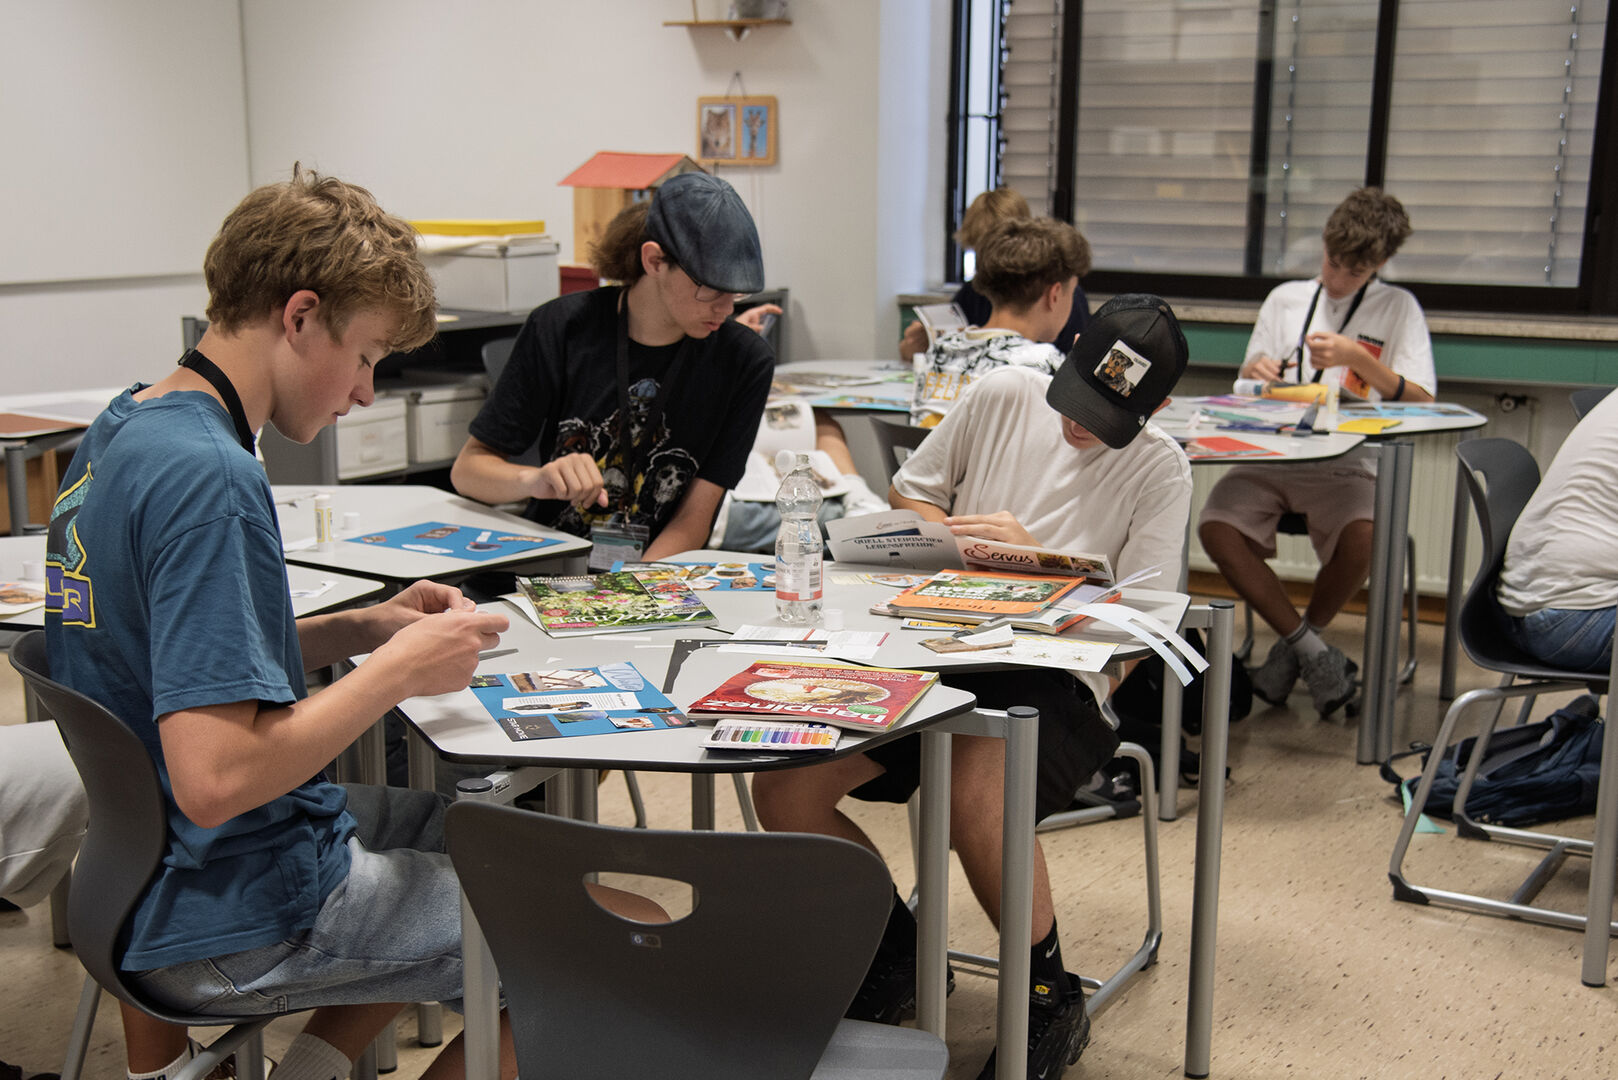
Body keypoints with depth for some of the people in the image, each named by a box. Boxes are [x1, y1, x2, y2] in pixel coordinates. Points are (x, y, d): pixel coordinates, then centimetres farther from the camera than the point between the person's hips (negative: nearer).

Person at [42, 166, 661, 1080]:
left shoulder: (121, 431, 5)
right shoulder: (208, 478, -25)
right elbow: (215, 777, -31)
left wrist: (359, 629, 3)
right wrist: (397, 671, -19)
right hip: (227, 931, -10)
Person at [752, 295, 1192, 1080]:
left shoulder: (1159, 470, 1)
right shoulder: (1003, 395, 9)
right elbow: (908, 493, 20)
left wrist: (1029, 552, -15)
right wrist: (960, 538, -2)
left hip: (1055, 671, -4)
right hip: (939, 646, 4)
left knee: (976, 801, -37)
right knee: (783, 787, -16)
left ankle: (1050, 997, -7)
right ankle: (901, 950, 11)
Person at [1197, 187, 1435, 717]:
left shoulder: (1398, 309, 9)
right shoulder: (1286, 298, 18)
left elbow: (1421, 402, -2)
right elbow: (1245, 383, 18)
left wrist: (1359, 359, -17)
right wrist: (1256, 370, -7)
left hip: (1347, 463, -2)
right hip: (1271, 454, 2)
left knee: (1363, 537, -34)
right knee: (1216, 528, -28)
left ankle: (1291, 647, -5)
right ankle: (1312, 650, -13)